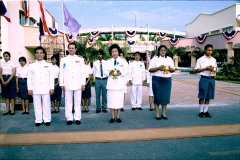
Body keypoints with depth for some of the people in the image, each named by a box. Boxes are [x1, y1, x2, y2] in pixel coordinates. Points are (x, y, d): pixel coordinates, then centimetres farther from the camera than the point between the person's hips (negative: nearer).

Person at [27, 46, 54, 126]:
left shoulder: (48, 64, 7)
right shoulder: (32, 65, 8)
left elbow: (51, 77, 5)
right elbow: (29, 78, 7)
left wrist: (51, 88, -2)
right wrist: (30, 88, -1)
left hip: (46, 89, -1)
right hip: (35, 89, 1)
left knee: (46, 105, 2)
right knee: (37, 105, 5)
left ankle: (47, 120, 11)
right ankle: (38, 120, 13)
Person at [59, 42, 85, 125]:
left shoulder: (80, 59, 9)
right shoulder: (63, 60, 9)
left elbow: (83, 72, 6)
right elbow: (61, 72, 6)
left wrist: (83, 83, 0)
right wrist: (62, 84, -1)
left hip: (78, 84, 0)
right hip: (67, 84, 0)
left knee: (77, 102, 3)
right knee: (68, 102, 2)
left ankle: (77, 118, 11)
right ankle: (69, 118, 10)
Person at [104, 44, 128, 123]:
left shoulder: (123, 61, 8)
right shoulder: (108, 62, 11)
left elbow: (126, 71, 1)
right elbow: (105, 72, 6)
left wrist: (121, 73, -18)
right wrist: (109, 73, -16)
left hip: (120, 84, -1)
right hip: (111, 83, 1)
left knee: (119, 100, 1)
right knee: (111, 100, 0)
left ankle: (118, 117, 11)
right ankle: (113, 117, 11)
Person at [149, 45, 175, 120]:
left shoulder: (169, 59, 13)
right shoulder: (154, 59, 1)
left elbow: (173, 69, 13)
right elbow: (150, 69, -5)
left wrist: (170, 68, -9)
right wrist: (158, 68, -18)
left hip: (167, 80, 4)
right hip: (157, 80, -3)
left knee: (166, 96, 4)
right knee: (157, 96, -1)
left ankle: (163, 113, 16)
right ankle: (157, 113, 9)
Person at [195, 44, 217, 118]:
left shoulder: (214, 60, 13)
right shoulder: (200, 59, -2)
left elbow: (216, 70, 17)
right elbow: (196, 70, -5)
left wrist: (213, 70, -6)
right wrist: (206, 68, -15)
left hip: (212, 79, 5)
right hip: (204, 79, -4)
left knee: (208, 96, 8)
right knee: (202, 96, -1)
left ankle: (205, 111, 18)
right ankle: (201, 111, 8)